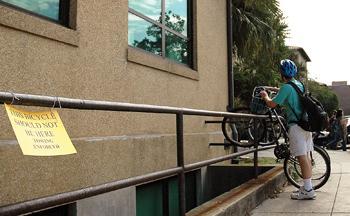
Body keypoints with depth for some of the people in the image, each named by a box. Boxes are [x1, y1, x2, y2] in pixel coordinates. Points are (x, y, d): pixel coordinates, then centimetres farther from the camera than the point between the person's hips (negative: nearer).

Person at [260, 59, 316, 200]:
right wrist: (278, 90, 40)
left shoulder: (286, 87, -13)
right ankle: (307, 187, 20)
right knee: (306, 156, 12)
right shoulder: (299, 84, 14)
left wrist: (265, 96, 7)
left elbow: (271, 104, -12)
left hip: (296, 125, -9)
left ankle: (308, 190, -6)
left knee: (302, 157, -7)